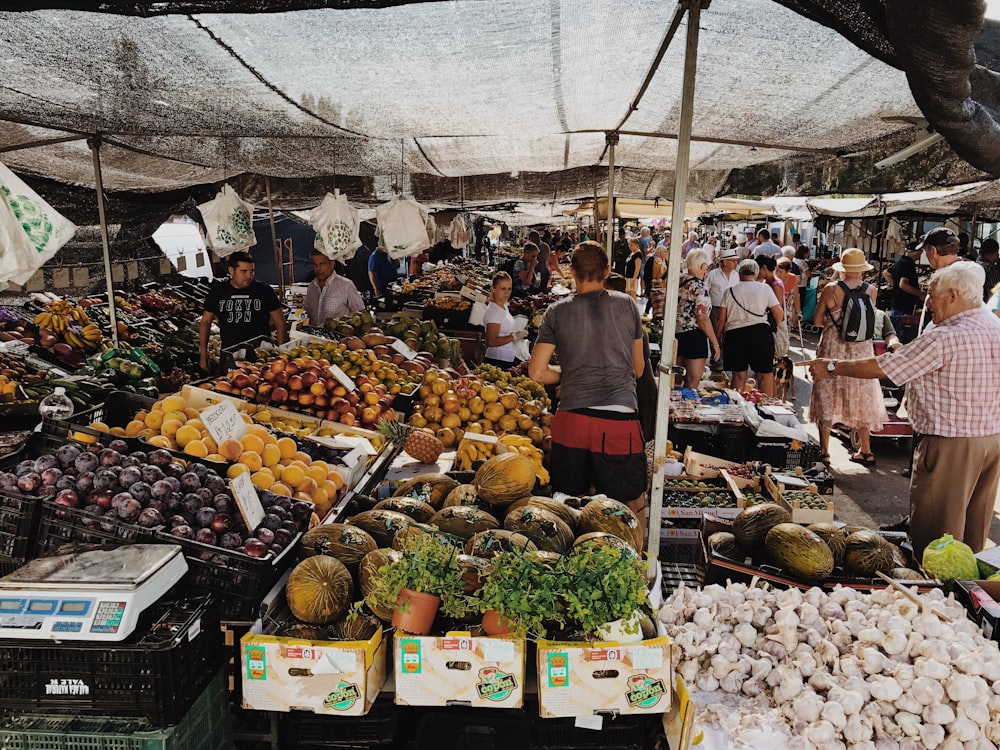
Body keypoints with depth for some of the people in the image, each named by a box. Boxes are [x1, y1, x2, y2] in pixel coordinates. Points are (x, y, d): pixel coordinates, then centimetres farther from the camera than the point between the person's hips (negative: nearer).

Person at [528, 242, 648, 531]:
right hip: (620, 421, -1)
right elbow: (638, 369, 14)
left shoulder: (557, 311, 5)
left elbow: (537, 372, 1)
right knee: (633, 507, 15)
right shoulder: (626, 304, 6)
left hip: (571, 419, 1)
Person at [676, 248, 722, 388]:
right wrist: (715, 343, -14)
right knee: (692, 383, 2)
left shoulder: (679, 280, 5)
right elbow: (703, 319, -19)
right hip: (693, 337, -7)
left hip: (677, 333, 8)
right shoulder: (700, 287, -16)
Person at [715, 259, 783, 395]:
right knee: (765, 374, 6)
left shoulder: (730, 291, 8)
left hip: (734, 334, 2)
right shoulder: (765, 288, 6)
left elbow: (721, 319, 5)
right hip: (760, 332, -1)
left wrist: (716, 339, 14)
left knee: (739, 375, 8)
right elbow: (779, 315, 4)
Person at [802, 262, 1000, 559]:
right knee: (973, 532, 20)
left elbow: (881, 368, -18)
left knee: (935, 533, 5)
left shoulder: (946, 337, -20)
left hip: (952, 445, -8)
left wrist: (832, 368, -6)